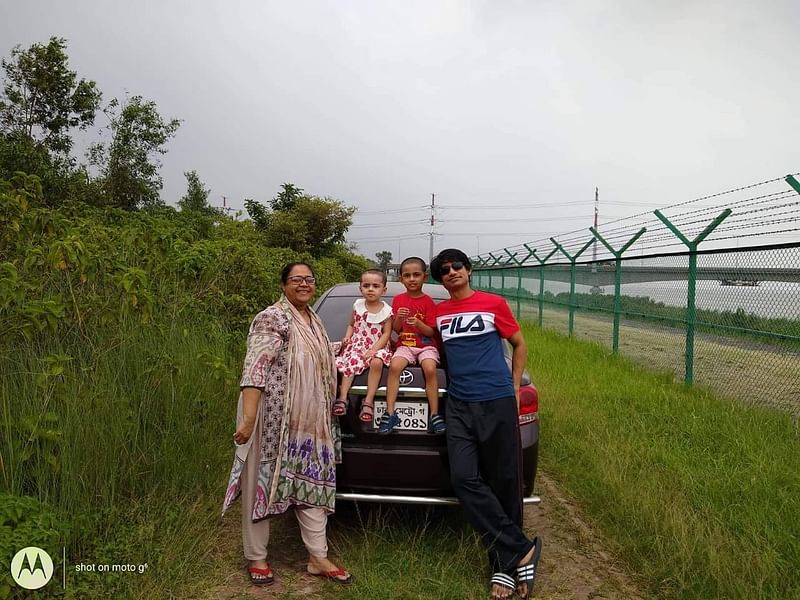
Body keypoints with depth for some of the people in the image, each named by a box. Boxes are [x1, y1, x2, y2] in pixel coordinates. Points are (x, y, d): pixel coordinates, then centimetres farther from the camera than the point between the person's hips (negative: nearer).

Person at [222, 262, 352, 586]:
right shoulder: (272, 318, -14)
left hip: (309, 420, 8)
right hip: (273, 418, -8)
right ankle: (256, 558, 22)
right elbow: (254, 370, -21)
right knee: (263, 483, 5)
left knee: (312, 483, 11)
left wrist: (336, 347, 21)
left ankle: (318, 558, 22)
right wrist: (248, 419, -27)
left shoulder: (313, 319, 13)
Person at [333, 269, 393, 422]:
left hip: (376, 346, -3)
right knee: (350, 363, -25)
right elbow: (352, 325, 16)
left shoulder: (386, 310, -4)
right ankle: (342, 398, -21)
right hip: (357, 344, 3)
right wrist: (347, 337, -4)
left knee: (376, 362, -32)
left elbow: (386, 334, -6)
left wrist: (374, 350, -17)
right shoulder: (358, 305, 6)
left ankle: (369, 401, -25)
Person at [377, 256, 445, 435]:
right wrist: (399, 318, -16)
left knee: (430, 369, -30)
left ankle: (434, 416, -22)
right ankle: (390, 414, -23)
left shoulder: (428, 301, -2)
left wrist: (418, 323, -23)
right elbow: (396, 329, 5)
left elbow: (431, 332, -4)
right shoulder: (398, 299, 5)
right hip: (405, 345, 2)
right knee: (394, 366, -28)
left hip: (426, 345, -1)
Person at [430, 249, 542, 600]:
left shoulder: (493, 304, 3)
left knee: (504, 483, 3)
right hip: (458, 406, 3)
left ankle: (505, 564, 17)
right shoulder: (438, 311, 13)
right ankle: (520, 551, -1)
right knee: (465, 479, -12)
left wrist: (515, 387, 7)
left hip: (497, 403, -3)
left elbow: (519, 345, 12)